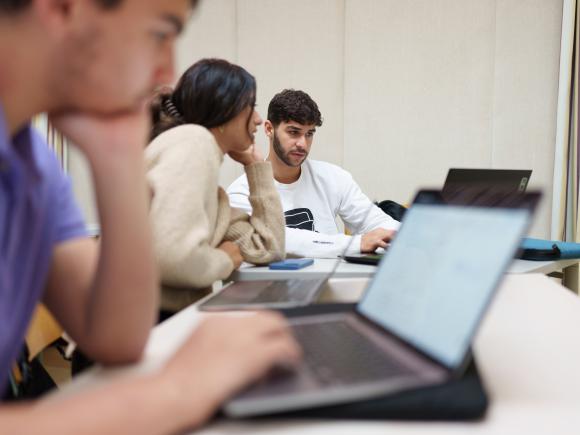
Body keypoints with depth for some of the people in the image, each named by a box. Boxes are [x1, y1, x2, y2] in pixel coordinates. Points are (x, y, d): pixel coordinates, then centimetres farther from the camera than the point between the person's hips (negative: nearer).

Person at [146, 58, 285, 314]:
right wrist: (224, 260, -6)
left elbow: (268, 249, 13)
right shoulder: (193, 141, -11)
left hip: (175, 316, 8)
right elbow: (171, 255, -25)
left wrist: (255, 165, 15)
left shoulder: (209, 189, 15)